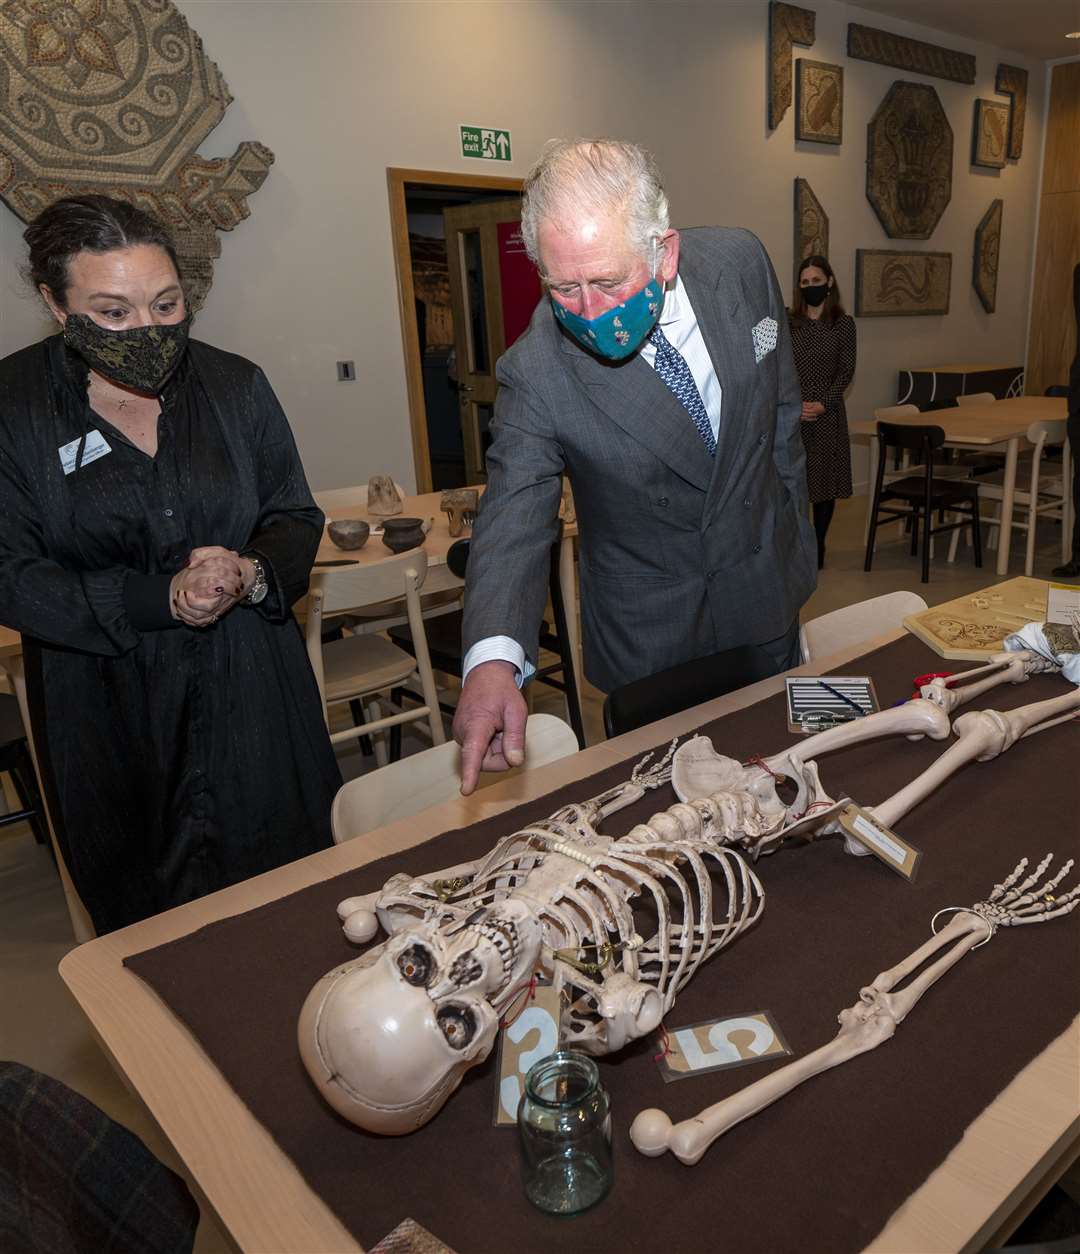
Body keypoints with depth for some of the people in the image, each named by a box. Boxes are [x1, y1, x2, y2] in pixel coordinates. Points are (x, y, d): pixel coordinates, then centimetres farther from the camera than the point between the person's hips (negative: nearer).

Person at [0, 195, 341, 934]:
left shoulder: (235, 386, 1)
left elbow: (297, 519, 5)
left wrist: (253, 576, -18)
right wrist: (161, 600, -21)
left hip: (253, 701, 2)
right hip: (110, 719, -1)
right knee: (149, 927, 15)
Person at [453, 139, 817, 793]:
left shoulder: (741, 262, -14)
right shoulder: (537, 370, -25)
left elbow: (781, 405, 1)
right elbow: (514, 517, -23)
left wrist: (793, 532, 9)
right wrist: (493, 657, -41)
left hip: (764, 591, 4)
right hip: (648, 636, -3)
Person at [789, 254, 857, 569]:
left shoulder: (844, 323, 4)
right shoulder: (787, 322, 5)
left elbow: (846, 371, 0)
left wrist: (823, 404, -13)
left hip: (827, 413, 0)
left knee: (825, 480, 5)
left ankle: (818, 547, 17)